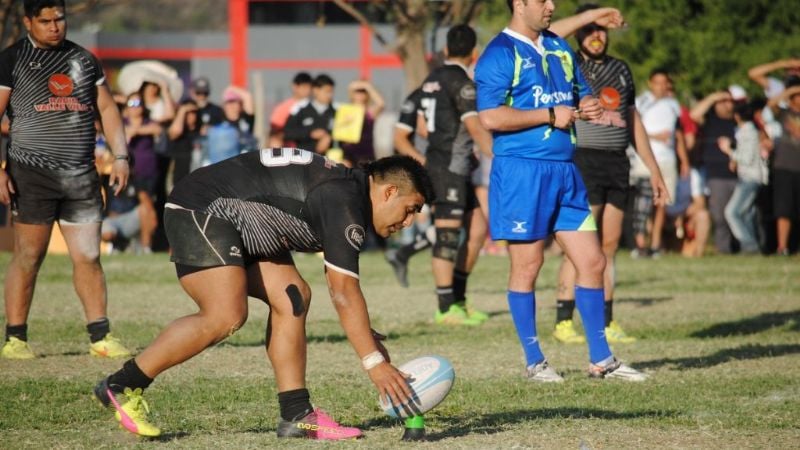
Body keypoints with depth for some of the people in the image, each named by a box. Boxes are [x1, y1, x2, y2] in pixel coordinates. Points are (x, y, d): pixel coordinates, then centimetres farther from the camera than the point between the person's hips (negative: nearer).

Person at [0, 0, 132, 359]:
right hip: (32, 174, -4)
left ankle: (100, 336, 5)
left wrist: (120, 156, 7)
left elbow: (107, 108, 19)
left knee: (88, 257, 1)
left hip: (82, 175, 4)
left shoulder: (84, 60, 16)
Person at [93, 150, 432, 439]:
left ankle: (296, 415, 1)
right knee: (226, 316, -22)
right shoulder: (344, 204, -20)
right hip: (201, 211, -11)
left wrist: (366, 335, 14)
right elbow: (344, 293, -24)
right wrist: (375, 363, -23)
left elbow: (339, 288, 20)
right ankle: (121, 386, -13)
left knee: (292, 298, 2)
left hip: (236, 227, 11)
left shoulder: (347, 191, 11)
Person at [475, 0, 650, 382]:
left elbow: (580, 93, 27)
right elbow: (491, 117, -19)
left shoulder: (559, 48, 15)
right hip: (521, 170, -7)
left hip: (564, 170, 7)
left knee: (592, 262, 6)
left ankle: (601, 359, 14)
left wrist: (587, 106, 2)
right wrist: (551, 115, -16)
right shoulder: (500, 54, -8)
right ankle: (534, 361, 10)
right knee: (527, 266, 0)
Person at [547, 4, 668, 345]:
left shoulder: (620, 69, 19)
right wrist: (589, 15, -19)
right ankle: (564, 322, -9)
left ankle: (606, 323, 10)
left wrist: (653, 168, 22)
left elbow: (633, 121, 24)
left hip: (617, 163, 6)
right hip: (583, 160, -6)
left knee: (609, 246, 6)